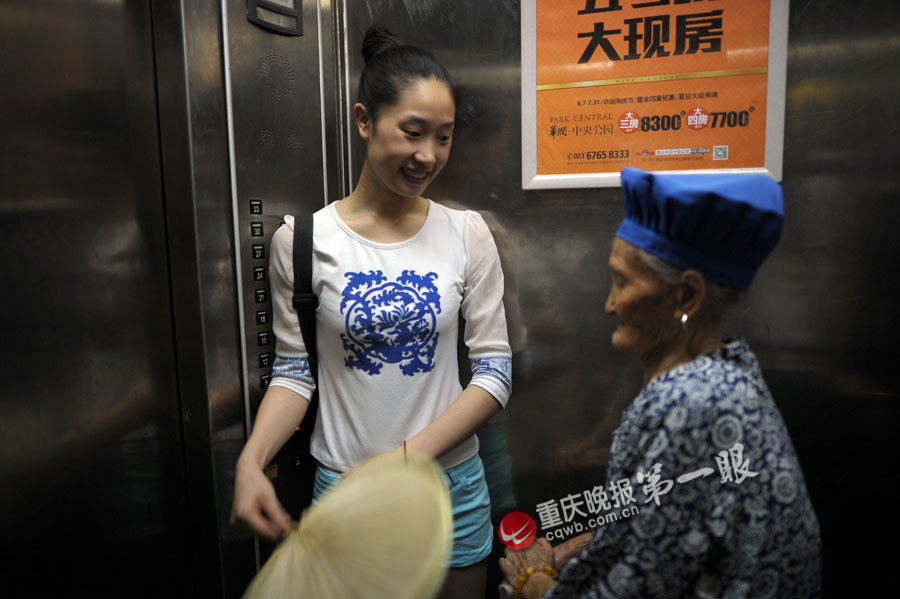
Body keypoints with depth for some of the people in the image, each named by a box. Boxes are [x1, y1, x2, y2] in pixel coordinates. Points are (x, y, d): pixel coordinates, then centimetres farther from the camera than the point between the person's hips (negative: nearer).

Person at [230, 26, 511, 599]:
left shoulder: (467, 234, -5)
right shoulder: (303, 239, -7)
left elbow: (495, 369, -6)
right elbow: (294, 369, -1)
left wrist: (412, 454, -16)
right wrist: (251, 461, -17)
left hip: (451, 484, 1)